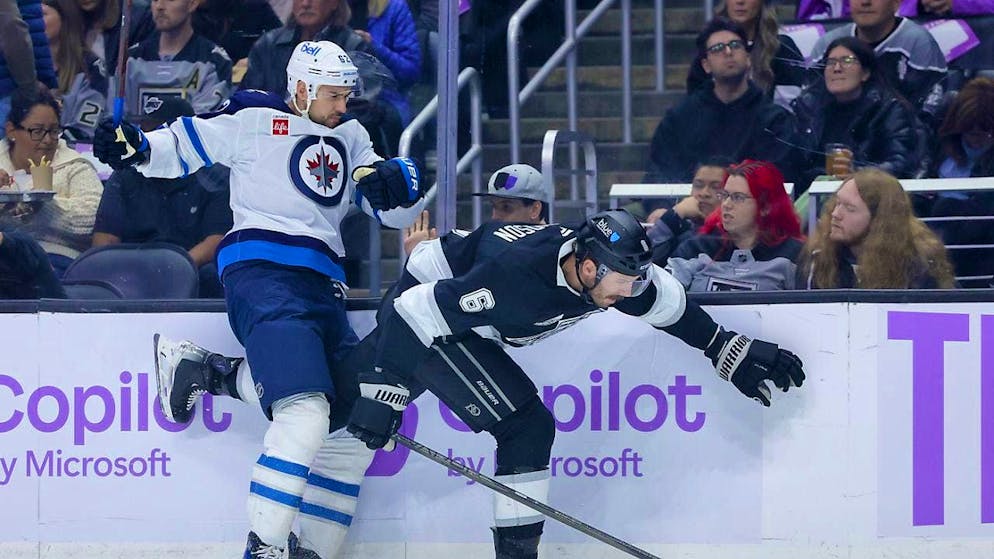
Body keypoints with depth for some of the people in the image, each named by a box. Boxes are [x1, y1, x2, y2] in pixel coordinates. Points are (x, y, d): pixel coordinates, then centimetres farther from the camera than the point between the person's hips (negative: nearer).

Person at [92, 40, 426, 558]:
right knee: (305, 412, -25)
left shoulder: (348, 137, 22)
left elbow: (395, 209, 20)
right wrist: (136, 147, -13)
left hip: (321, 282, 8)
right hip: (261, 273, -8)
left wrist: (401, 183, -3)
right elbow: (183, 146, 7)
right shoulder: (254, 119, 3)